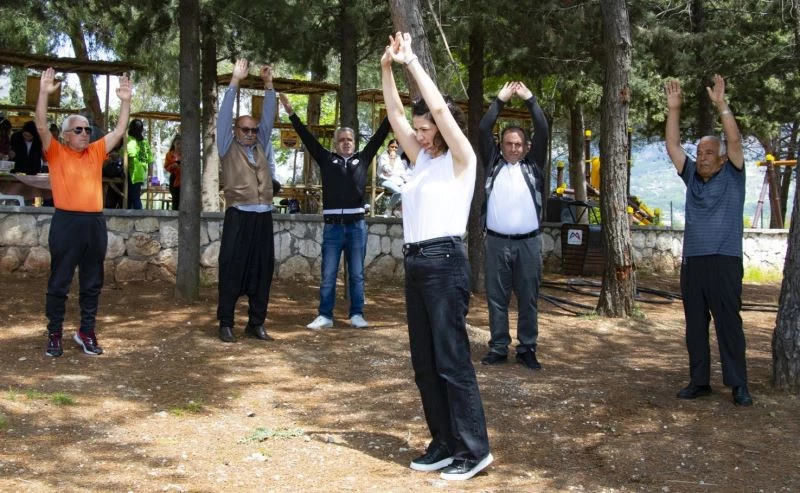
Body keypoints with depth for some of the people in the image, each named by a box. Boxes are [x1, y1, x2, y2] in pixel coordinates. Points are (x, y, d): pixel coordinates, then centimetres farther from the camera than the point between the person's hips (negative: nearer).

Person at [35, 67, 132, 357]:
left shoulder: (96, 152, 13)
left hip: (95, 223, 4)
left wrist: (125, 101, 3)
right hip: (66, 222, -4)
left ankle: (86, 332, 20)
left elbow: (120, 131, 12)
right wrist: (44, 93, -20)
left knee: (92, 283, 10)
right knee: (59, 282, 3)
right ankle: (54, 334, 12)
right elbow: (42, 127, -11)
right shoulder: (56, 153, 2)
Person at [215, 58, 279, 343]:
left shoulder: (261, 146, 17)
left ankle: (256, 323, 12)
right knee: (232, 270, -3)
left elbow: (268, 117, 14)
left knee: (262, 270, 5)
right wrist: (235, 82, -6)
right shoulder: (228, 147, 6)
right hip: (239, 216, -4)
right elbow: (225, 116, -1)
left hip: (263, 216, 4)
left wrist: (268, 85, 6)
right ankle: (225, 323, 2)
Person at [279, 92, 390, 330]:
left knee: (356, 274, 7)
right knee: (328, 275, 3)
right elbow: (307, 138, 5)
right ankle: (325, 316, 10)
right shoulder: (327, 159, 8)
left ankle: (357, 314, 14)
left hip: (357, 225, 1)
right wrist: (291, 112, 0)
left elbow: (379, 137, 10)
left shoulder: (362, 159, 11)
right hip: (332, 226, -1)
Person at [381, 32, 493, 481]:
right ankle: (445, 444, 18)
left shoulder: (461, 160, -4)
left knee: (452, 361, -6)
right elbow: (395, 115, 15)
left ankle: (475, 449, 2)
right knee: (425, 363, 10)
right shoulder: (423, 159, 15)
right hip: (415, 264, 8)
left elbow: (440, 108, -15)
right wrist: (388, 69, 6)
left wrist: (413, 61, -9)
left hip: (445, 263, -8)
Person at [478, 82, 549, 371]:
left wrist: (530, 100, 2)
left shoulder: (533, 165, 10)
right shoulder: (493, 163, 11)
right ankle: (498, 348, 13)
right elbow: (484, 130, 3)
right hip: (496, 242, 0)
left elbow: (543, 132, 2)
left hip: (528, 242, 0)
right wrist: (500, 101, 3)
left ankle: (527, 349, 12)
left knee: (528, 299, 4)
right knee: (496, 299, 5)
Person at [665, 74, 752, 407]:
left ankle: (738, 385, 1)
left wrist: (721, 104, -15)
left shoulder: (732, 177, 3)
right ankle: (699, 381, 15)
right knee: (695, 324, 7)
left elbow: (734, 141, -10)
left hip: (724, 261, -5)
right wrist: (673, 109, 1)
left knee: (728, 322, -4)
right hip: (692, 262, 5)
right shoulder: (692, 177, 13)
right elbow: (672, 146, 9)